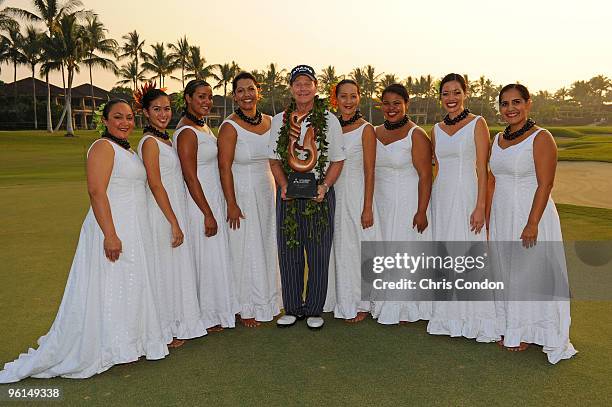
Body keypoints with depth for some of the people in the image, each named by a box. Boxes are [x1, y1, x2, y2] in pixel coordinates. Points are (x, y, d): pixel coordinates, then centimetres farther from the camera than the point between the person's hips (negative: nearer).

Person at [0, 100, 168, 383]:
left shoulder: (127, 151, 17)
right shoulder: (103, 147, -11)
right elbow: (96, 192, -20)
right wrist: (110, 234, -26)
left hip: (133, 231, 9)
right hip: (113, 230, -9)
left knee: (128, 290, 15)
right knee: (104, 292, 0)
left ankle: (119, 343, 28)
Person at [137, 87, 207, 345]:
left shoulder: (165, 139, 14)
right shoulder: (150, 142, -13)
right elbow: (155, 185, -18)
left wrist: (177, 220, 15)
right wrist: (174, 223, -19)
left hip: (174, 211, 9)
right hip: (162, 214, -9)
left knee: (178, 268, 14)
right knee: (165, 270, 0)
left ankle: (176, 325, 26)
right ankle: (165, 332, 14)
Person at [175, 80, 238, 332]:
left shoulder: (203, 126, 12)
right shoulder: (187, 132, -17)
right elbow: (190, 177, -20)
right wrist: (208, 214, -20)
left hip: (213, 199, 9)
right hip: (199, 204, -9)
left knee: (216, 256, 16)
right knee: (205, 258, 2)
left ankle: (216, 309, 31)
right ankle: (206, 317, 17)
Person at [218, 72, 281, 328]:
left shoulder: (269, 122, 6)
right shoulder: (230, 127, -12)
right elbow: (225, 168, -14)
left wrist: (279, 189, 10)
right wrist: (231, 204, -17)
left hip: (267, 191, 6)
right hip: (242, 193, -6)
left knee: (267, 247, 14)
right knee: (247, 251, 3)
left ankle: (268, 302, 31)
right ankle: (247, 309, 19)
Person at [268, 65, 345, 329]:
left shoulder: (329, 120, 3)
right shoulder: (279, 121, 8)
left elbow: (337, 160, 3)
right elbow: (275, 159, 10)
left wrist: (324, 186, -12)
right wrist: (283, 185, -8)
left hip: (320, 192, -2)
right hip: (288, 194, 2)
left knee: (318, 255, 3)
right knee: (288, 253, 6)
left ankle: (314, 310, 18)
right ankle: (292, 309, 22)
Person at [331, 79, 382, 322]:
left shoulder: (366, 129, -7)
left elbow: (369, 172, -10)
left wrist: (367, 208, -14)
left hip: (356, 195, -5)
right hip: (333, 194, 5)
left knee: (357, 248, 3)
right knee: (338, 249, 11)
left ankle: (360, 304, 19)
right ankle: (342, 301, 27)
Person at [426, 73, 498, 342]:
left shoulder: (477, 124, -2)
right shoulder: (437, 129, 12)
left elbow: (482, 168, -8)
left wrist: (480, 206, -15)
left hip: (468, 195, -5)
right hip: (442, 196, 5)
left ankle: (476, 320, 12)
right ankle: (449, 317, 21)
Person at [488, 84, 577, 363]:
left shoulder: (541, 138, -9)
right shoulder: (498, 139, 10)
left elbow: (545, 184, -15)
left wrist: (532, 223, -21)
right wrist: (486, 220, 9)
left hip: (529, 216, -6)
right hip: (501, 217, 6)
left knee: (528, 272, 2)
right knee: (504, 272, 13)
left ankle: (525, 332, 19)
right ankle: (508, 328, 28)